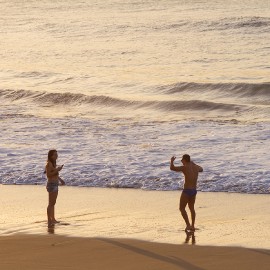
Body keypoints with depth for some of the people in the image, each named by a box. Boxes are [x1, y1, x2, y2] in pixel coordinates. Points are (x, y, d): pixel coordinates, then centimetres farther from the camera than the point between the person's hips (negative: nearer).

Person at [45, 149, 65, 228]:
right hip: (51, 184, -10)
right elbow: (48, 175, -23)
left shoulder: (53, 163, 12)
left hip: (55, 184, 10)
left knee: (53, 203, 19)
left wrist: (60, 179, 20)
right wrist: (57, 170, -25)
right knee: (51, 203, -7)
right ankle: (49, 220, -5)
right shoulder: (49, 164, -16)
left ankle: (52, 219, 30)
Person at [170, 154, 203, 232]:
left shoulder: (185, 167, -15)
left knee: (182, 208, 3)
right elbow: (201, 169, 31)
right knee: (191, 208, 20)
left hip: (187, 191, -7)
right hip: (194, 190, 7)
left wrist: (172, 161, -1)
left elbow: (172, 168, -21)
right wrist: (193, 163, 39)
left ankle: (188, 225, -7)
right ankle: (192, 226, 22)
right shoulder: (196, 167, 6)